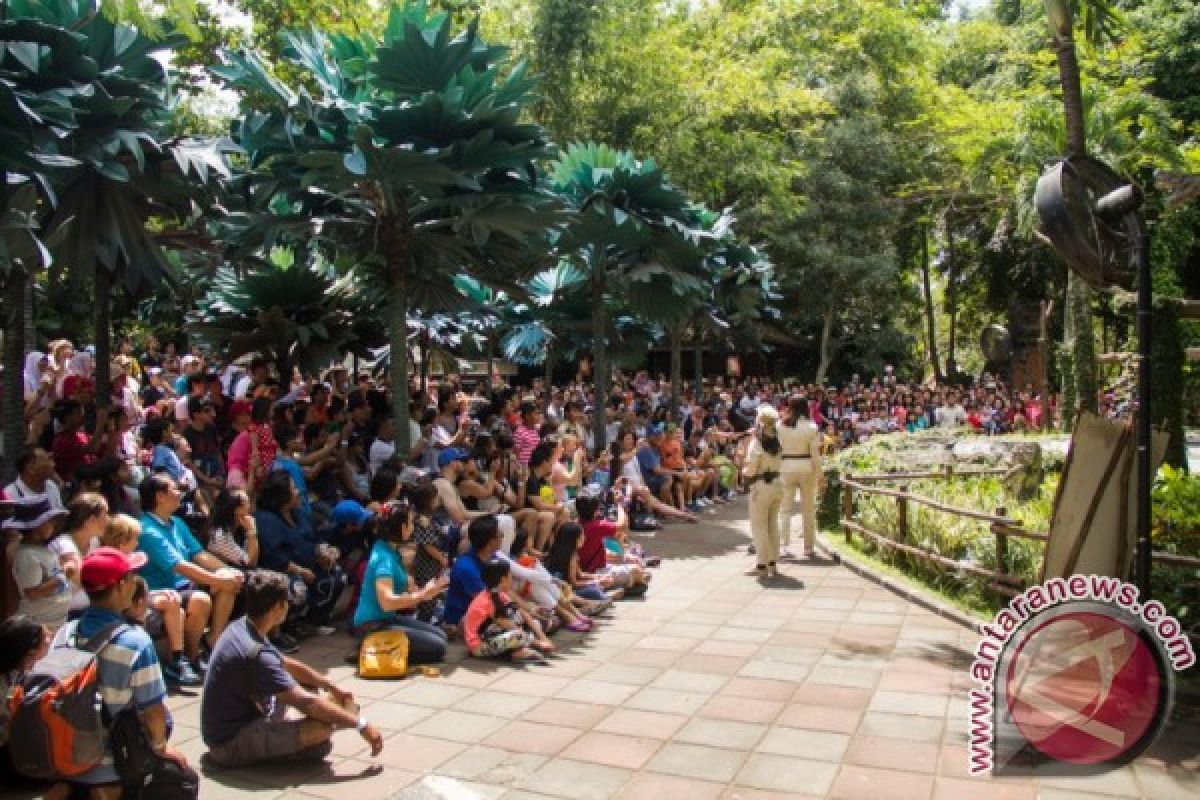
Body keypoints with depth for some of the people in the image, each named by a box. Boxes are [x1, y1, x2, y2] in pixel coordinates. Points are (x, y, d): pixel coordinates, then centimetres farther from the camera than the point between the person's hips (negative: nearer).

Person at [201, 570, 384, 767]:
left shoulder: (241, 628, 0)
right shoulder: (255, 654, -29)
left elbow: (288, 665, 13)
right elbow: (306, 702, -29)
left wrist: (335, 690, 17)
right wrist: (361, 724, -23)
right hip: (231, 744, -10)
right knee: (324, 726, -27)